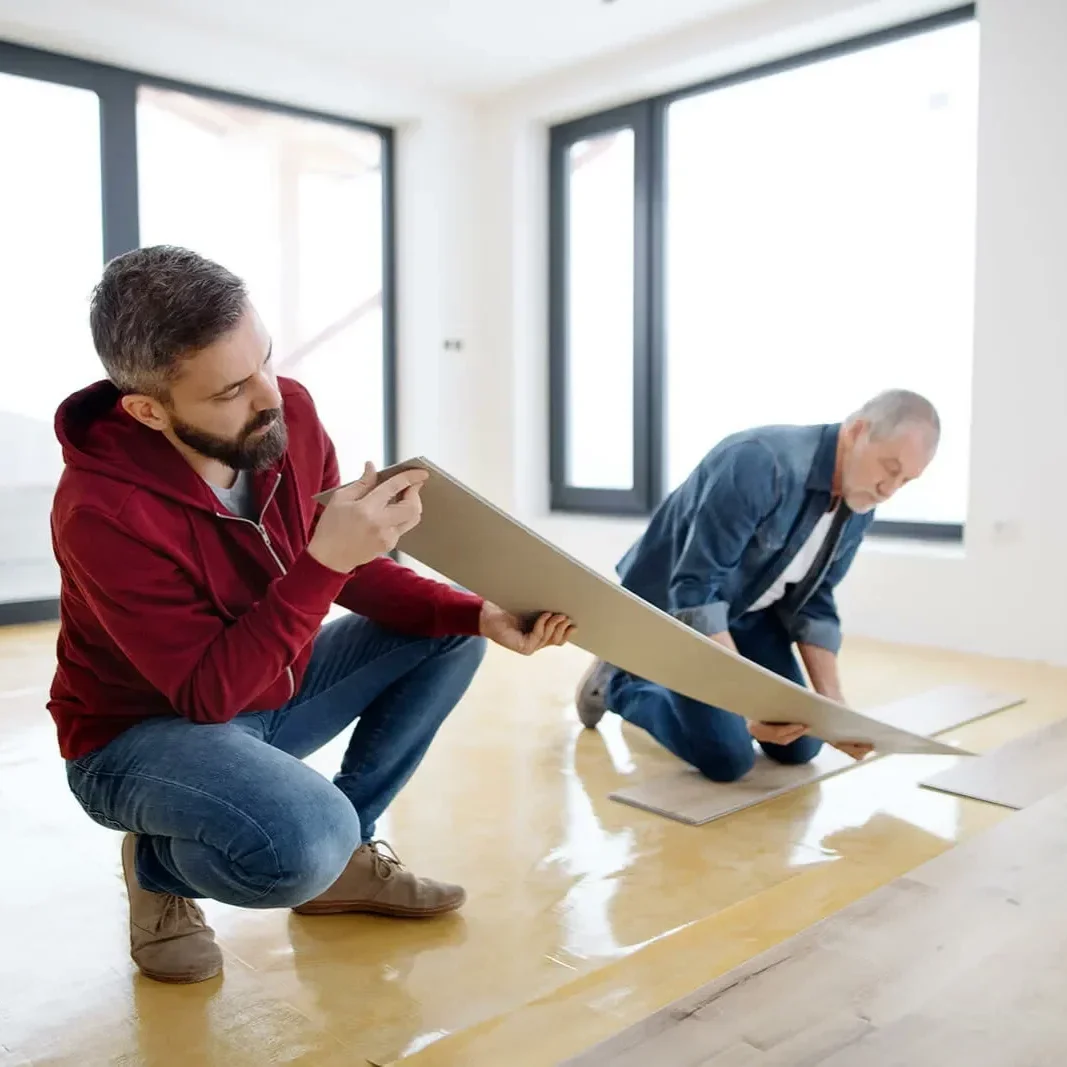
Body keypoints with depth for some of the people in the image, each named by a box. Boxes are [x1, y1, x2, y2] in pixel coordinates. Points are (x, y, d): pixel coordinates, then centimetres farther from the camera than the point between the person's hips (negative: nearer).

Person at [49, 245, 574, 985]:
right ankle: (158, 866, 2)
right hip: (142, 732, -6)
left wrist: (479, 614, -17)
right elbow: (208, 694, -30)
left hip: (269, 691, 7)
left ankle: (342, 853, 5)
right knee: (306, 842, -34)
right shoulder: (101, 510, -31)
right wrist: (323, 560, -40)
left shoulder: (287, 413, -14)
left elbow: (355, 578, -3)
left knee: (451, 636, -4)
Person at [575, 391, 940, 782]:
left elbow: (811, 603, 0)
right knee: (728, 758, -15)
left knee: (799, 747, 4)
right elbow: (695, 591, -35)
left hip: (747, 609, 7)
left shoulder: (858, 509, -9)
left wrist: (833, 703, -9)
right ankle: (619, 686, 10)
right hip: (668, 605, -7)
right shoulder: (759, 464, -34)